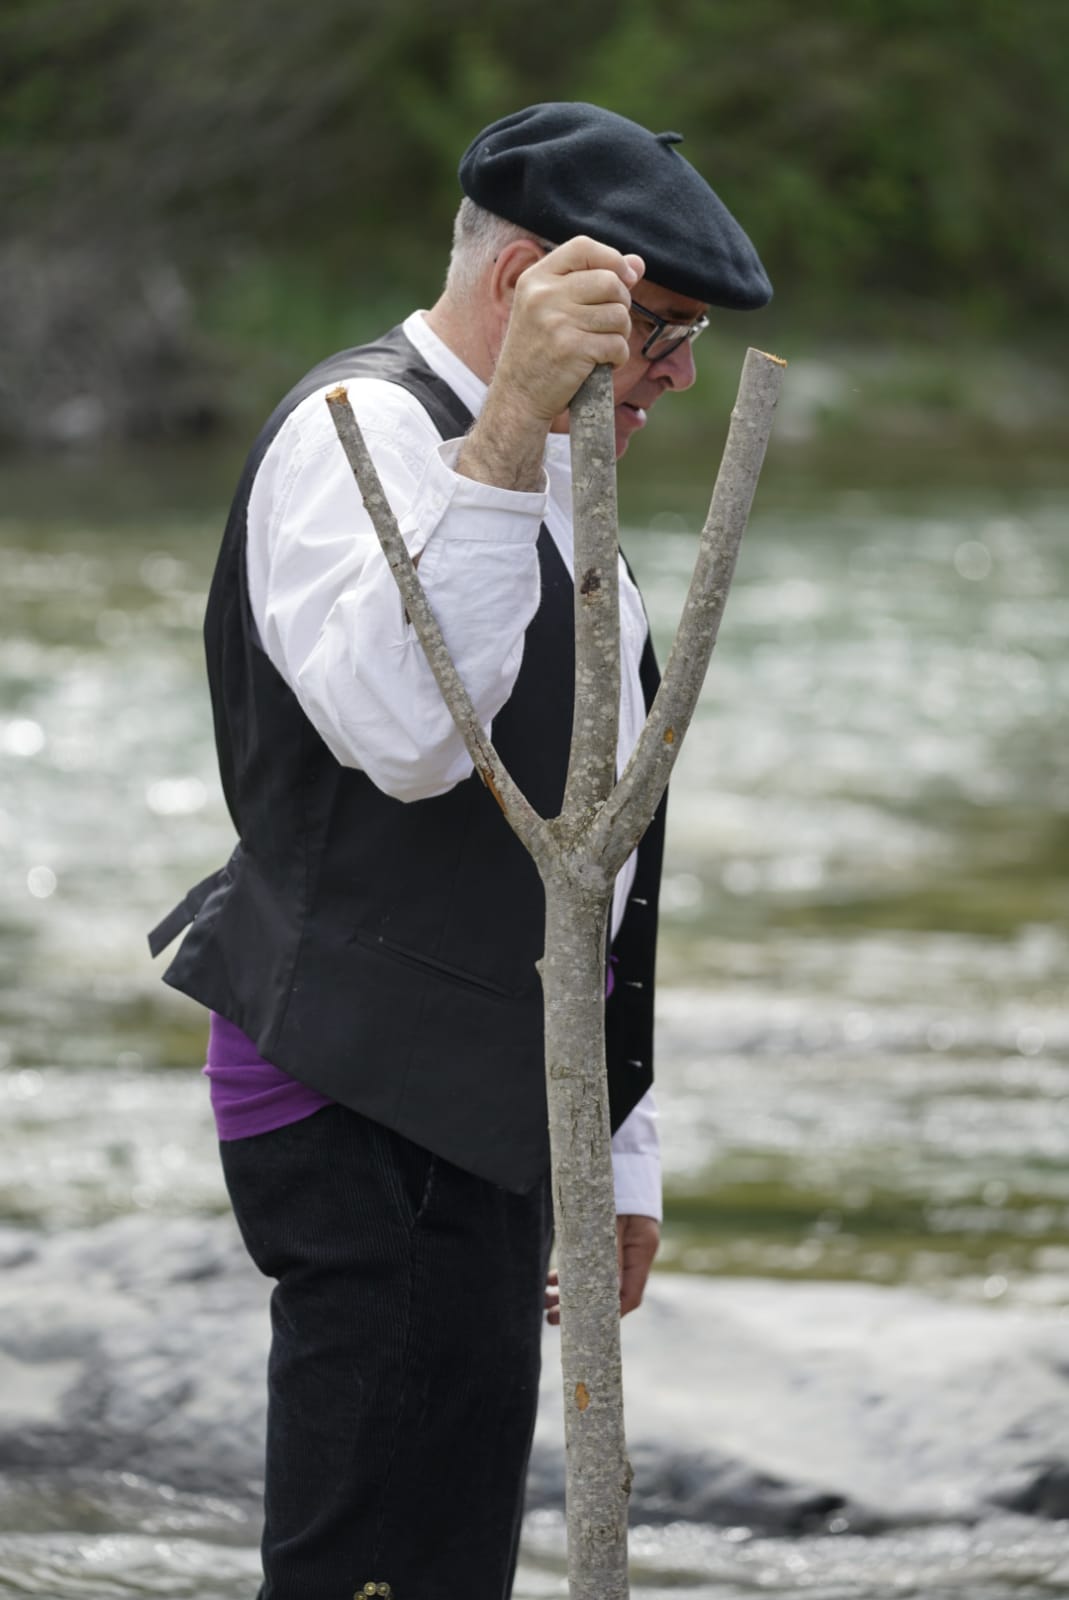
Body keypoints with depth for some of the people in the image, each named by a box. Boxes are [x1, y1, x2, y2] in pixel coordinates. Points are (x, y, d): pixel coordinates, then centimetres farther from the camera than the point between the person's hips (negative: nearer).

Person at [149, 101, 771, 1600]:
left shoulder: (542, 480, 21)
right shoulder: (360, 432, -11)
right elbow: (406, 732, -31)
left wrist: (618, 1157, 24)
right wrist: (506, 432, -39)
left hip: (484, 1111, 10)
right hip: (378, 1105, -10)